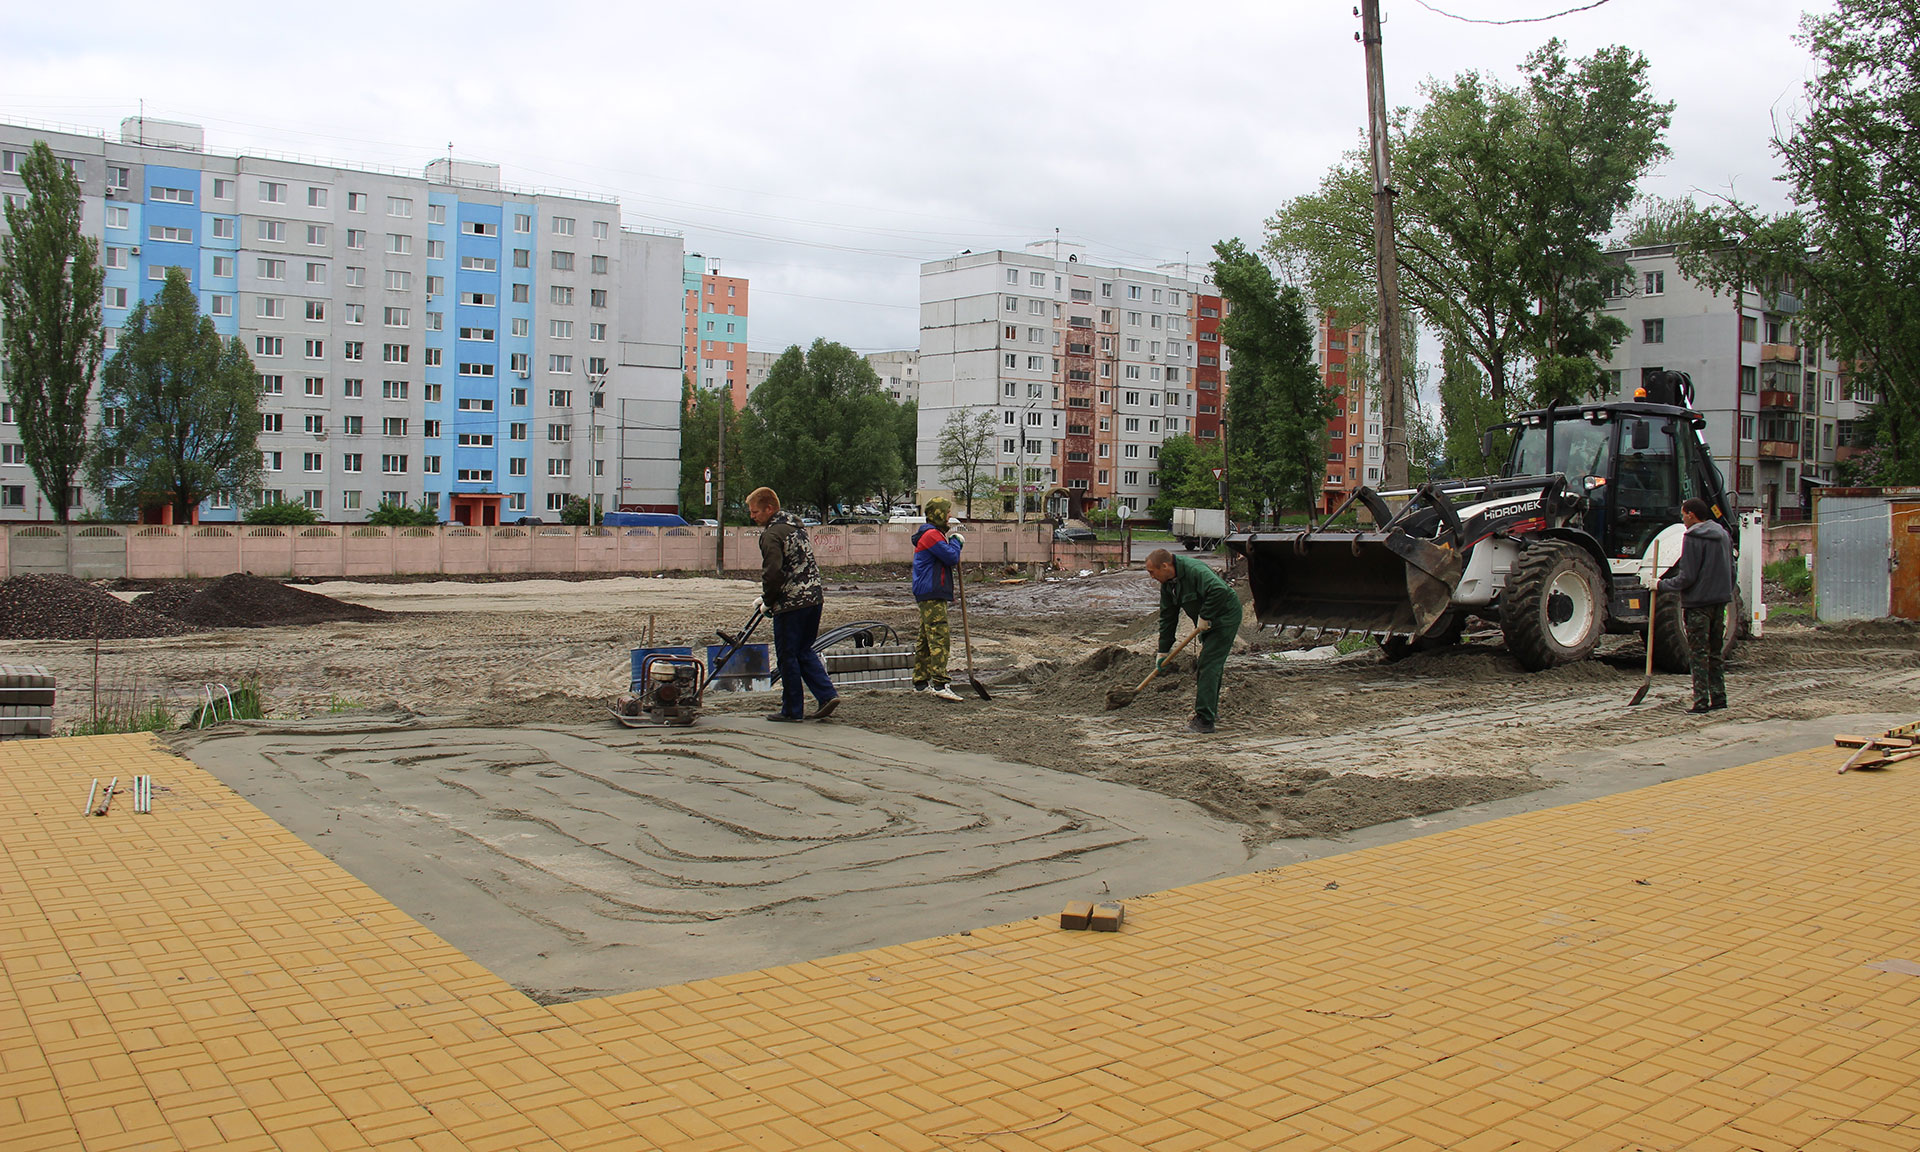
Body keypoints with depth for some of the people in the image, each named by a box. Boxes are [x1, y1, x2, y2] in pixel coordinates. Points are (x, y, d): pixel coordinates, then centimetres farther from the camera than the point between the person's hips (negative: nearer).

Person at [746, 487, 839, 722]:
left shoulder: (772, 535, -14)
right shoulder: (796, 524, 15)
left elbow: (773, 573, -23)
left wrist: (767, 602, -5)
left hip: (791, 605, -9)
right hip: (814, 598, 9)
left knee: (787, 657, 3)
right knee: (804, 651, 18)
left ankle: (792, 710, 9)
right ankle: (827, 694, 7)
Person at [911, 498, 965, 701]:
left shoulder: (933, 534, 22)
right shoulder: (931, 535, -12)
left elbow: (948, 558, 22)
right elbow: (952, 557, -18)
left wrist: (954, 541, 8)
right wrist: (955, 540, -1)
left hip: (927, 595, 11)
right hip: (932, 595, -11)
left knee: (927, 639, 14)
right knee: (940, 638, -17)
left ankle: (921, 683, 20)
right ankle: (940, 684, -24)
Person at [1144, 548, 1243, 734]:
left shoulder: (1194, 570, -27)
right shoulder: (1167, 583, 2)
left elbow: (1219, 590, -41)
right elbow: (1167, 617, 8)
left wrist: (1205, 617, -29)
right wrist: (1163, 651, 8)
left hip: (1225, 617, -9)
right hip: (1208, 621, 10)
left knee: (1209, 665, -13)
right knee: (1204, 665, 16)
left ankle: (1204, 720, -13)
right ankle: (1212, 710, 31)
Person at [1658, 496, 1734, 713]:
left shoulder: (1692, 538, -14)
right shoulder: (1723, 535, 11)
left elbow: (1687, 577, -17)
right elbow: (1731, 571, 16)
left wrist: (1661, 585, -5)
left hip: (1698, 602, -7)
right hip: (1720, 601, 7)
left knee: (1698, 654, -3)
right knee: (1716, 652, 14)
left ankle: (1701, 701, -4)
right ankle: (1718, 697, 16)